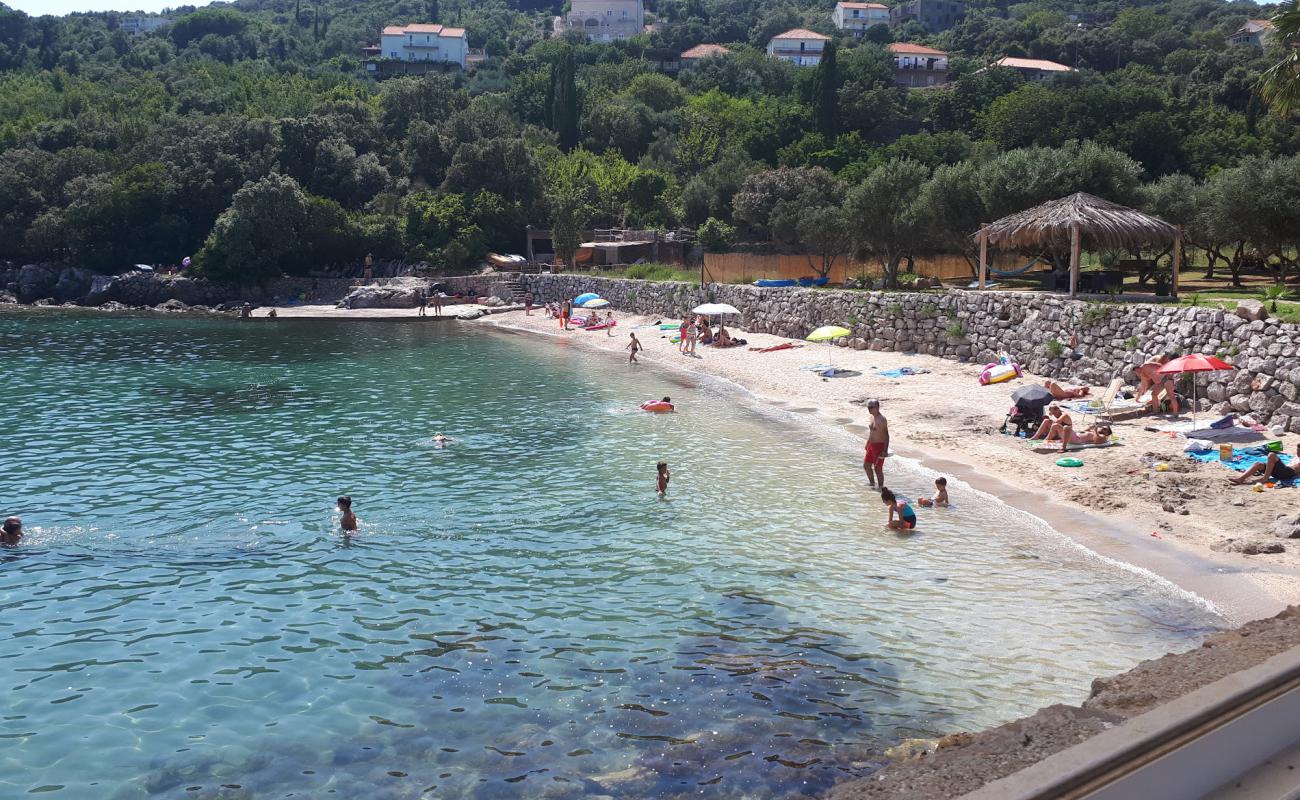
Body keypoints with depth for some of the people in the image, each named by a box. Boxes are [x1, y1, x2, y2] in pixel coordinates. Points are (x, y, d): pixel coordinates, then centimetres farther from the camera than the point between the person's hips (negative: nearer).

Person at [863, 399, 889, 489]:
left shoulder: (882, 419, -19)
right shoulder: (872, 417, 8)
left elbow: (886, 435, -20)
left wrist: (885, 450, -23)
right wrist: (867, 444, 23)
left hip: (879, 446, -9)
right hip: (871, 445, 9)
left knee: (877, 468, -4)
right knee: (866, 465, 17)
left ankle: (881, 487, 8)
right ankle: (872, 483, 33)